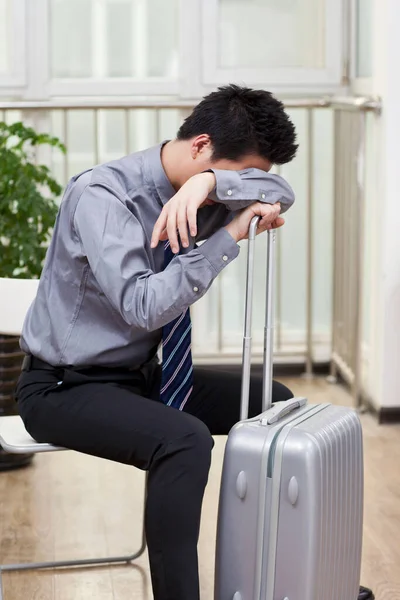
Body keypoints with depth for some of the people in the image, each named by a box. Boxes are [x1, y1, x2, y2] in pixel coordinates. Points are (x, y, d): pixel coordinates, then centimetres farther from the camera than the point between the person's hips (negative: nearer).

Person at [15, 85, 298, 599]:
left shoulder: (191, 195, -2)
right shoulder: (101, 195, -24)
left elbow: (278, 193, -13)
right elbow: (143, 306, -34)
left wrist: (209, 183, -32)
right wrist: (229, 235, -30)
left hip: (142, 374, 9)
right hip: (64, 388, -9)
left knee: (276, 403, 8)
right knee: (184, 439, -34)